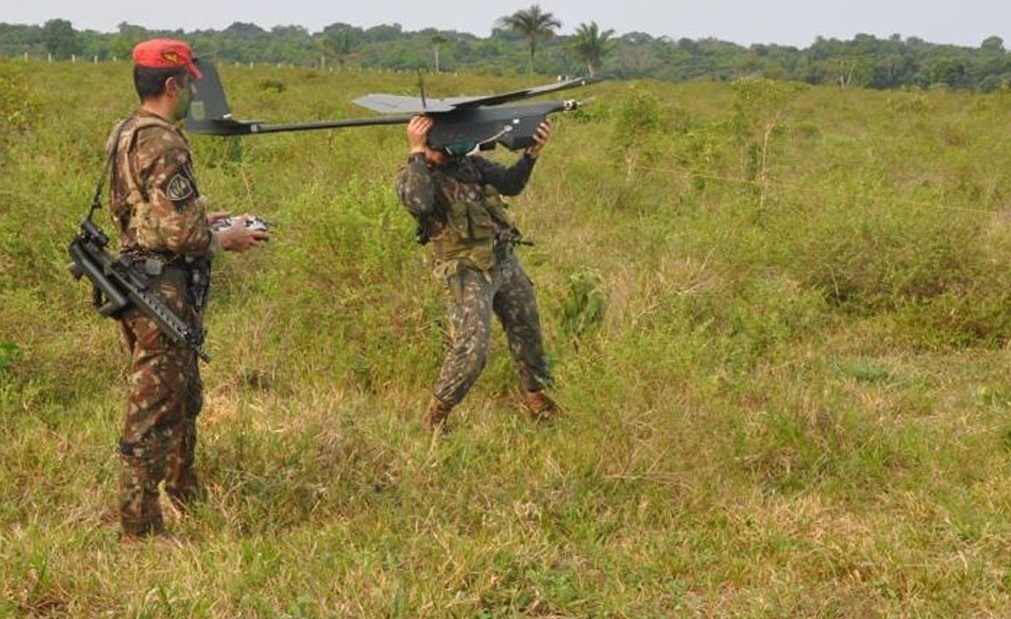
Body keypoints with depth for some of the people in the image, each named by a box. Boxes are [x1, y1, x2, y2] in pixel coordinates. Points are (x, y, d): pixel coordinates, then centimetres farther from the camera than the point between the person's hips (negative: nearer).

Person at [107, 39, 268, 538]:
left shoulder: (125, 135, 11)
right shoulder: (162, 145, -20)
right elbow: (182, 236, -23)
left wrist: (203, 219, 16)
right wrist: (228, 239, -6)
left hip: (136, 281, 10)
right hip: (163, 289, -10)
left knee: (184, 396, 24)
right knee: (154, 408, -2)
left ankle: (183, 492, 39)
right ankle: (139, 524, 5)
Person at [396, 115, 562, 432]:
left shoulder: (470, 163, 7)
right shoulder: (412, 176, -11)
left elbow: (511, 184, 9)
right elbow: (419, 204, -33)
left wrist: (532, 153, -6)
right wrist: (417, 152, -33)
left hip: (506, 261, 7)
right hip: (468, 272, -7)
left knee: (528, 334, 17)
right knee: (471, 349, -14)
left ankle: (536, 399, 37)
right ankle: (435, 415, 5)